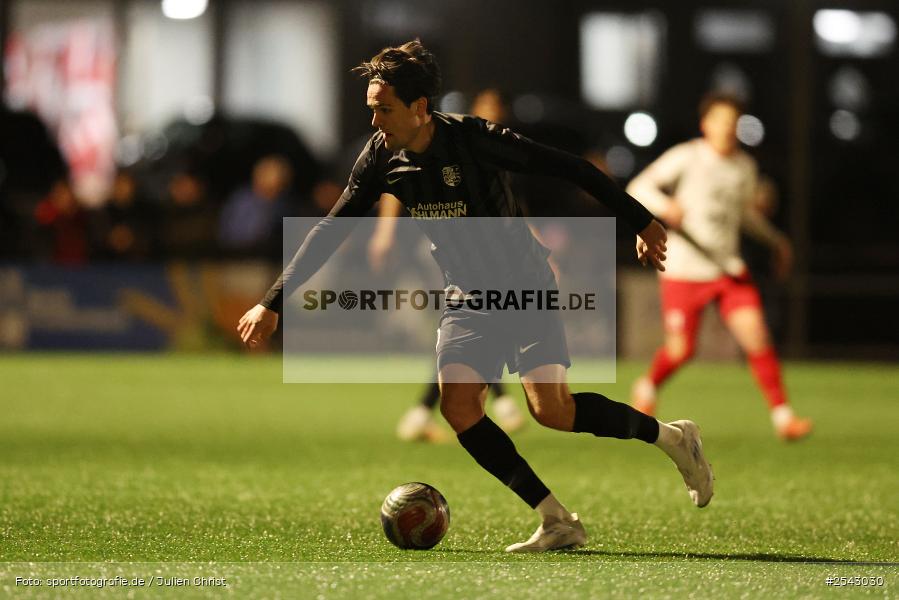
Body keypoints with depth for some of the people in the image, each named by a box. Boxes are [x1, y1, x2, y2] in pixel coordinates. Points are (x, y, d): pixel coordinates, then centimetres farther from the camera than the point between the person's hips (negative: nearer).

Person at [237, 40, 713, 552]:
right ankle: (559, 523, -8)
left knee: (552, 410, -19)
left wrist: (641, 221, -13)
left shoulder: (472, 138, -22)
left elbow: (569, 168, -16)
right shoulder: (382, 158, -6)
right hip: (468, 298, 6)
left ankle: (670, 436, 5)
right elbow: (331, 230, 2)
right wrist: (275, 303, -1)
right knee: (458, 406, -14)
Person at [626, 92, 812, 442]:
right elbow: (638, 188, -8)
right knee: (680, 350, -5)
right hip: (683, 269, -4)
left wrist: (775, 240, 22)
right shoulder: (685, 158, -8)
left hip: (728, 268, 4)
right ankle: (647, 388, 29)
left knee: (756, 335, -12)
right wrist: (664, 206, -27)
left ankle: (782, 416, -9)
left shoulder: (744, 166, 8)